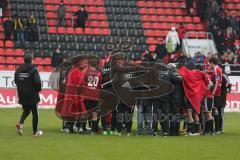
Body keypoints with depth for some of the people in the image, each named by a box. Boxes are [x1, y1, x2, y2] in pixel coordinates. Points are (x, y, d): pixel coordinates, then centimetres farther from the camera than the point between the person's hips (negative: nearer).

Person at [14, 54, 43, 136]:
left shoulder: (18, 69, 4)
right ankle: (35, 131, 11)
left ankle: (20, 123, -7)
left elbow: (16, 81, 10)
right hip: (32, 95, -5)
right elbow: (37, 81, -19)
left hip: (22, 95, 5)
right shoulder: (34, 69, -13)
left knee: (26, 111, 21)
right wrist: (38, 89, -2)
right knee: (35, 113, 7)